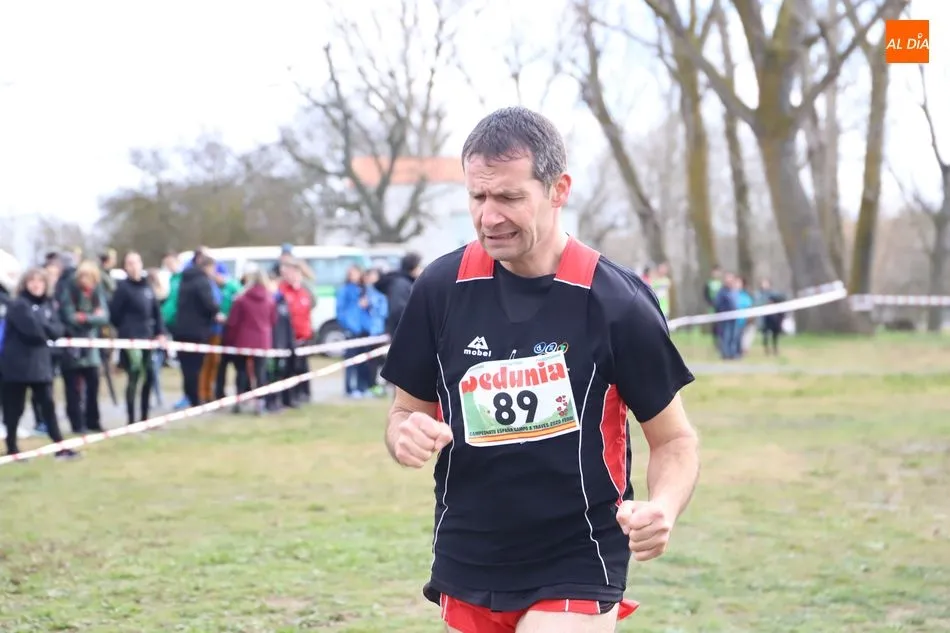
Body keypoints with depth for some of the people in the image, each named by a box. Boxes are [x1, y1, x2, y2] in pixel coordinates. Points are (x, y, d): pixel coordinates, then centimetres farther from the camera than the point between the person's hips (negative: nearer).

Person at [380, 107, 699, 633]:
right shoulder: (440, 288, -4)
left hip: (577, 575, -3)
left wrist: (661, 509, -23)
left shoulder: (615, 301, -12)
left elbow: (674, 438, -3)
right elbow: (407, 409, 8)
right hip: (466, 572, 4)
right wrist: (405, 434, -15)